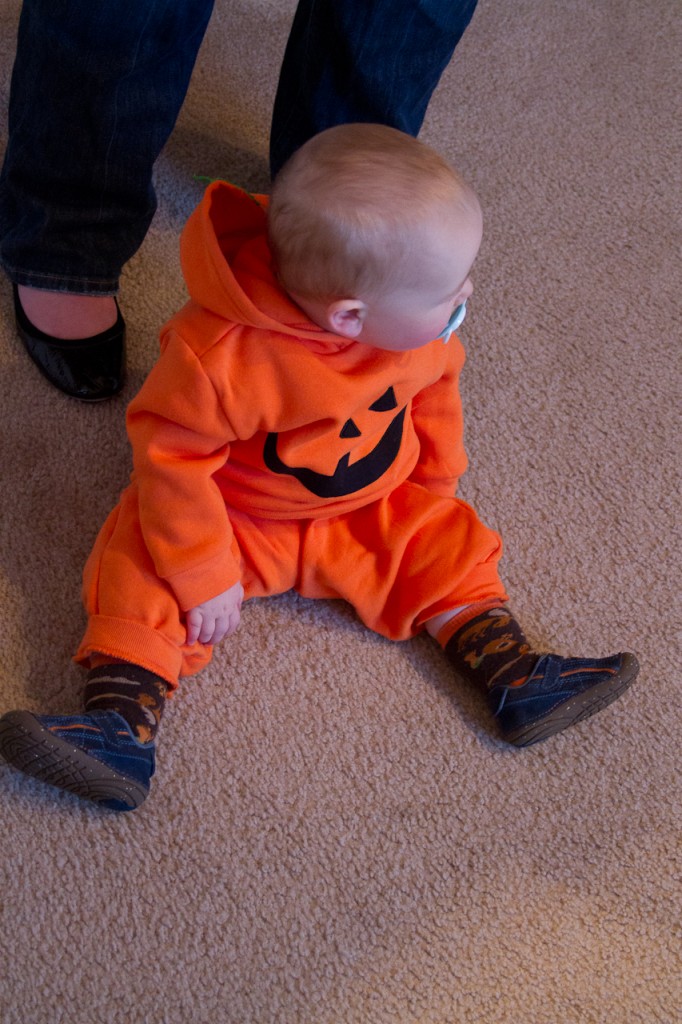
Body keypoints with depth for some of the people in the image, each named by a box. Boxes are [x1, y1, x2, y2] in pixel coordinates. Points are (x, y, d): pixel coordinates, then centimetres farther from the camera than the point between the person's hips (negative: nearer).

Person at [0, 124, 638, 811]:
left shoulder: (417, 327, -17)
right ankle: (123, 726, -25)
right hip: (236, 521, -4)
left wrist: (435, 489, 10)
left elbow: (435, 389, 4)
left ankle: (512, 677, -2)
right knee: (145, 566, -21)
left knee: (447, 541, -9)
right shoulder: (220, 356, -37)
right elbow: (171, 457, -26)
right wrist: (205, 577, -23)